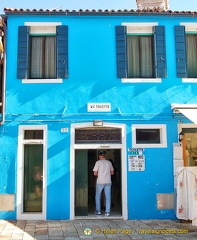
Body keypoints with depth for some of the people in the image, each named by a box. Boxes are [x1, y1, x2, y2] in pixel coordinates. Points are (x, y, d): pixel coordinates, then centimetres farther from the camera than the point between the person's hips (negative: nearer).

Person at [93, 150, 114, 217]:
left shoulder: (98, 162, -4)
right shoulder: (109, 162, 7)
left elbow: (95, 173, -8)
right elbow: (112, 173, 13)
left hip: (100, 182, -3)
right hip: (108, 182, 3)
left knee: (97, 196, 11)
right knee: (108, 197, 4)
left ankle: (98, 211, 14)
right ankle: (107, 212, 2)